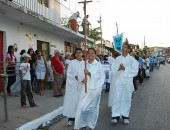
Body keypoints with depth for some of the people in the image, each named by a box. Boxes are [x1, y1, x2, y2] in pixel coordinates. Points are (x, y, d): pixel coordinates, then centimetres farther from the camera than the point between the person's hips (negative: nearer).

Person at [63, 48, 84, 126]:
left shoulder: (85, 63, 5)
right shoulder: (72, 62, 3)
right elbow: (68, 73, -1)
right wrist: (75, 77, -15)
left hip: (81, 85, 1)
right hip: (72, 85, -1)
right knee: (72, 101, -1)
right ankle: (71, 118, 6)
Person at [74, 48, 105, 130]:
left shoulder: (98, 65, 0)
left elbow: (101, 77, -9)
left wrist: (89, 73, -17)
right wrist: (82, 79, -10)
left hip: (94, 89, -2)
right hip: (85, 89, 2)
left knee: (93, 107, 5)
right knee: (82, 107, -6)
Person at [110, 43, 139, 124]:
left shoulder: (132, 59, 1)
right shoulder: (117, 59, 7)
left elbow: (135, 71, -7)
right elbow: (113, 70, 3)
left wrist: (125, 69, -16)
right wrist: (118, 69, -16)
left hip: (128, 81, -1)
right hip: (118, 81, 1)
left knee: (127, 98, 7)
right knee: (117, 98, -3)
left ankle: (125, 116, 18)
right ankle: (116, 116, 1)